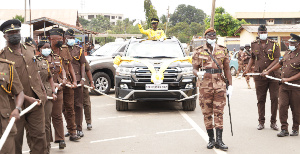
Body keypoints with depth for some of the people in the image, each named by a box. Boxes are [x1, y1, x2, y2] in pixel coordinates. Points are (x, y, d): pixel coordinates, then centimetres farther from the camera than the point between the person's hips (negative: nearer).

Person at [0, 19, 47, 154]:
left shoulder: (30, 50, 10)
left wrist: (42, 91, 16)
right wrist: (27, 98, -18)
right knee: (15, 139, 8)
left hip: (36, 100, 4)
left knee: (39, 135, 6)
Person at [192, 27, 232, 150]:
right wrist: (198, 73, -18)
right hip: (205, 86, 0)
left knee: (219, 113, -2)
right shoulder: (199, 51, 7)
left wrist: (230, 85, 8)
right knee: (207, 113, 3)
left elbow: (227, 69, 13)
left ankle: (219, 140, 0)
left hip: (219, 85, 1)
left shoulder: (222, 50, 12)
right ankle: (211, 139, 14)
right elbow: (194, 69, 6)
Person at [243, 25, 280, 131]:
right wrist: (247, 70, 11)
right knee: (261, 99, 5)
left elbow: (276, 60, -4)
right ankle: (261, 122, 14)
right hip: (259, 76, 1)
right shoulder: (254, 45, 9)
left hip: (273, 75, -1)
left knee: (274, 98, -1)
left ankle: (273, 122, 10)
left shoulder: (274, 45, 2)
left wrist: (267, 69, -17)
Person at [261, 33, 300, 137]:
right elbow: (280, 64, 27)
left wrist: (289, 79, -18)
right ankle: (284, 129, 4)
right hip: (283, 86, 5)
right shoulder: (287, 53, 13)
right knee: (282, 107, -3)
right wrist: (268, 72, 29)